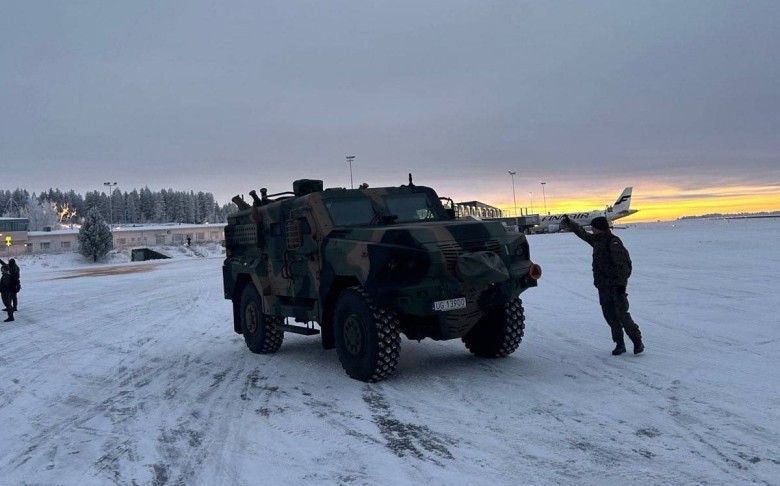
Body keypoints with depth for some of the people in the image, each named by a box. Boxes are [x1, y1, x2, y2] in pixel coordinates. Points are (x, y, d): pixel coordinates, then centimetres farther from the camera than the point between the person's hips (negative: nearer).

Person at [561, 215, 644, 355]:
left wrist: (622, 283, -23)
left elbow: (624, 263, -18)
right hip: (603, 287, 8)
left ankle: (638, 342, 2)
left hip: (616, 286, -8)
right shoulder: (596, 240, 12)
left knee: (622, 315, -9)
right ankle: (619, 344, 12)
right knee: (610, 316, 5)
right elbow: (582, 233, 28)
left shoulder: (614, 242, -13)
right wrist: (568, 222, 31)